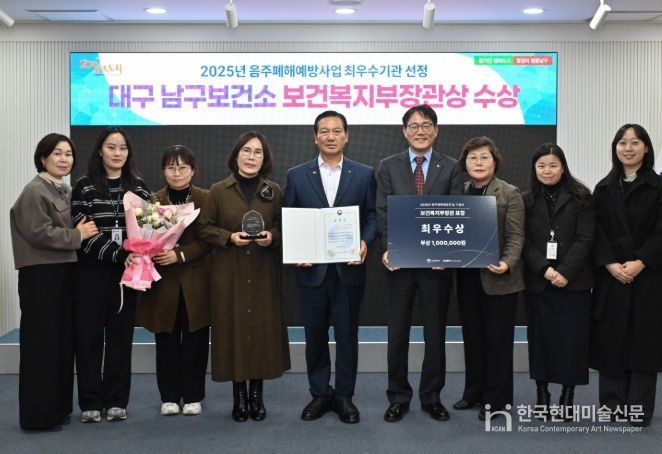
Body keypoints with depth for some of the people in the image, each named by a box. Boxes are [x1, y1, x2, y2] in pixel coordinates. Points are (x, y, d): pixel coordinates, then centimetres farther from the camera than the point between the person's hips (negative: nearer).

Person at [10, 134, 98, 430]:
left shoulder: (66, 191, 15)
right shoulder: (34, 191, -10)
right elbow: (39, 233, -19)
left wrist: (83, 231, 4)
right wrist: (77, 236, -12)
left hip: (64, 272, 9)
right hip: (40, 275, -8)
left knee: (64, 341, 12)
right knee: (42, 343, -3)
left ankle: (58, 407, 22)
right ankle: (38, 414, 6)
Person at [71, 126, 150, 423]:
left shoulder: (138, 187, 10)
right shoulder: (84, 187, 0)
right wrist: (118, 254, -18)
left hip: (126, 272, 2)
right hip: (91, 271, -2)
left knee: (120, 335, 6)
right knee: (88, 335, 2)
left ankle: (116, 401, 15)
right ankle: (90, 402, 12)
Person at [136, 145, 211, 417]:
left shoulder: (205, 199, 1)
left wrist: (179, 254, -18)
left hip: (196, 280, -1)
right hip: (164, 282, 1)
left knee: (195, 341, 5)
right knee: (167, 341, 6)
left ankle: (193, 396, 18)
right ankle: (169, 397, 19)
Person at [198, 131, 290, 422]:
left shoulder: (274, 191, 7)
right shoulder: (218, 191, 2)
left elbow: (285, 227, 10)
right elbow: (204, 228, 2)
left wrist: (272, 236, -11)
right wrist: (229, 237, -14)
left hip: (264, 274, 1)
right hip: (228, 274, -1)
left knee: (263, 328, 2)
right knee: (233, 328, 0)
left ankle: (257, 394, 16)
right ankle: (239, 395, 13)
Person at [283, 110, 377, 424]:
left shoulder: (364, 174, 4)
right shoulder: (297, 175, 5)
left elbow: (372, 216, 3)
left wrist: (365, 242, -15)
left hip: (349, 268, 0)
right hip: (312, 269, 1)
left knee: (347, 335, 7)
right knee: (315, 335, 10)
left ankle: (344, 396, 21)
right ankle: (320, 394, 25)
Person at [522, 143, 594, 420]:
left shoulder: (580, 197, 2)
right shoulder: (527, 200, 8)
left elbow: (585, 239, -4)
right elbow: (525, 242, 2)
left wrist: (565, 272, -15)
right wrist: (544, 269, -13)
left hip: (573, 280, -2)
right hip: (537, 281, 2)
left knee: (571, 337, 0)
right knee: (540, 336, 5)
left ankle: (567, 396, 10)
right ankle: (541, 393, 16)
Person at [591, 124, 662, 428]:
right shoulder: (604, 188, 10)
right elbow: (597, 231, 2)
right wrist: (610, 263, -12)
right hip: (610, 274, 2)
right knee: (611, 338, 2)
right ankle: (613, 404, 11)